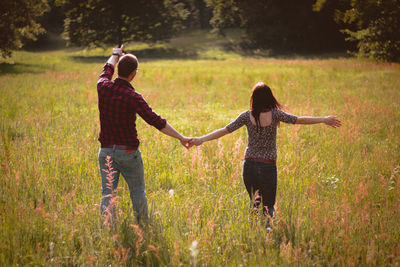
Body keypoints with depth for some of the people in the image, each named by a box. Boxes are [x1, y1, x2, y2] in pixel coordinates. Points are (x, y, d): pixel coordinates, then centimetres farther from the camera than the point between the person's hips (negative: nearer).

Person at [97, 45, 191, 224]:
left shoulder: (103, 87, -4)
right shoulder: (133, 97, -17)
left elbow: (107, 69, 20)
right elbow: (155, 121, -20)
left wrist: (115, 55, 41)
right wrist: (180, 137, -17)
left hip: (106, 150, 4)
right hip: (128, 152, -4)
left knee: (107, 193, 3)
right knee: (138, 192, 13)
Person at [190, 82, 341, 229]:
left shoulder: (247, 116, -4)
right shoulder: (275, 114, -6)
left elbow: (225, 130, -5)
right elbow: (299, 120, -2)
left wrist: (202, 139, 1)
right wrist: (324, 120, 8)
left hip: (249, 165, 2)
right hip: (268, 167, -1)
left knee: (254, 200, 21)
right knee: (268, 205, 5)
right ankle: (266, 227, -20)